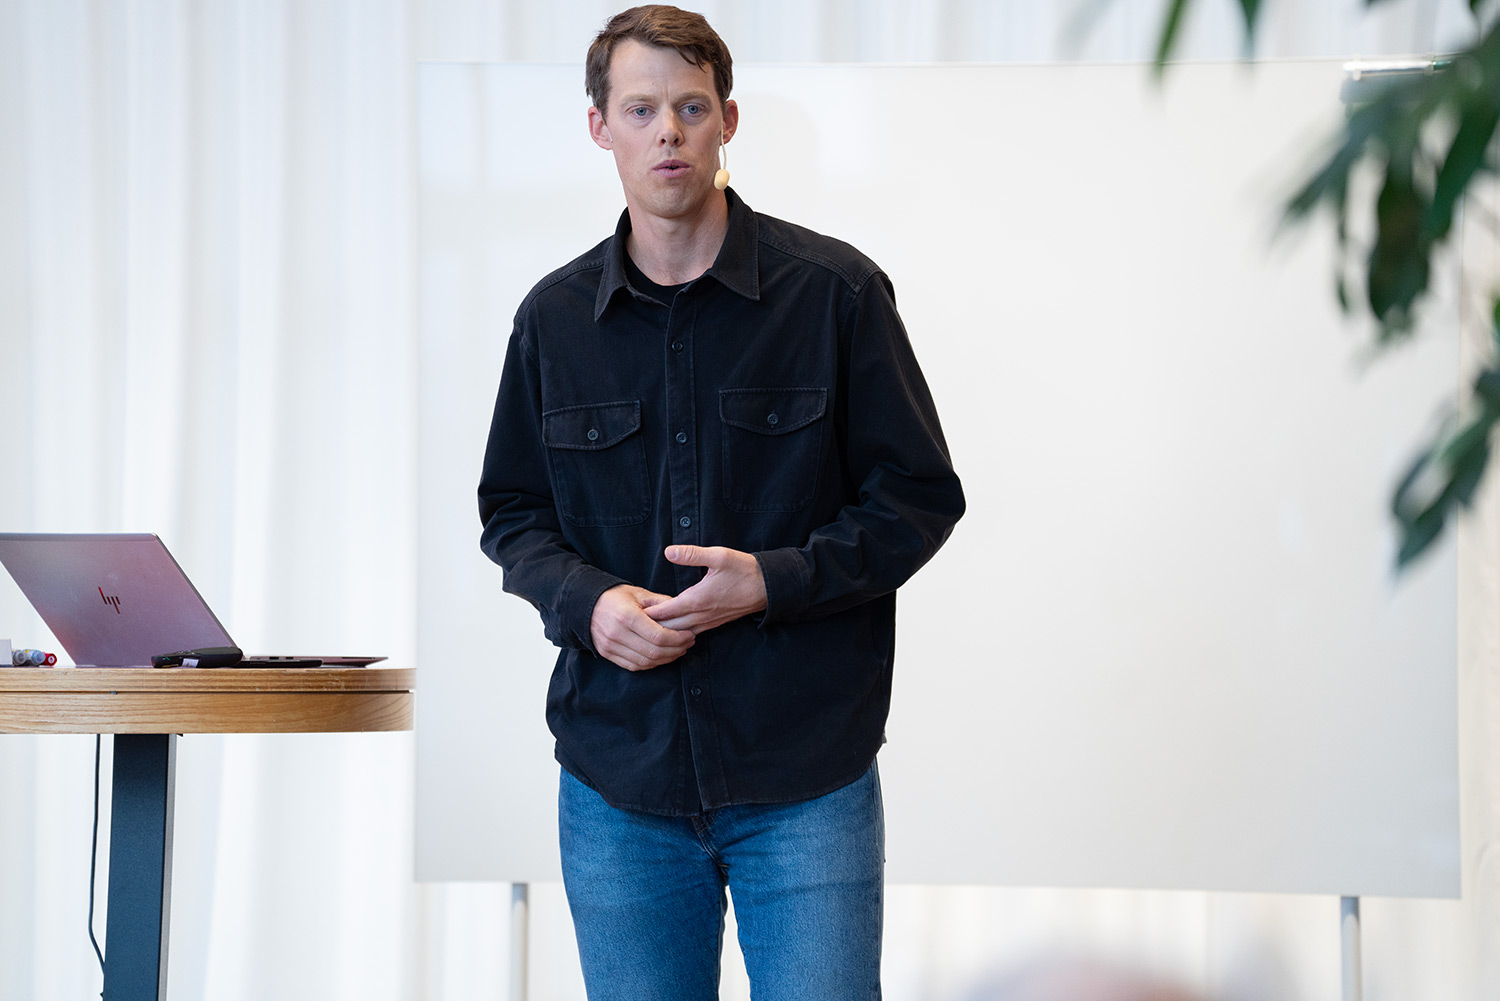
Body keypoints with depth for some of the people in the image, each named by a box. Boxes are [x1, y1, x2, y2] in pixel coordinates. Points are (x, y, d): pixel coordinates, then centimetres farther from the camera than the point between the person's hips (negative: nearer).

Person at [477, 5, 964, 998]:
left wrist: (775, 581, -15)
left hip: (806, 776, -3)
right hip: (618, 772, 3)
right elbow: (512, 510, 14)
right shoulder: (554, 317, 6)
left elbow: (919, 496, -1)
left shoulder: (835, 290, -3)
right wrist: (584, 602, -7)